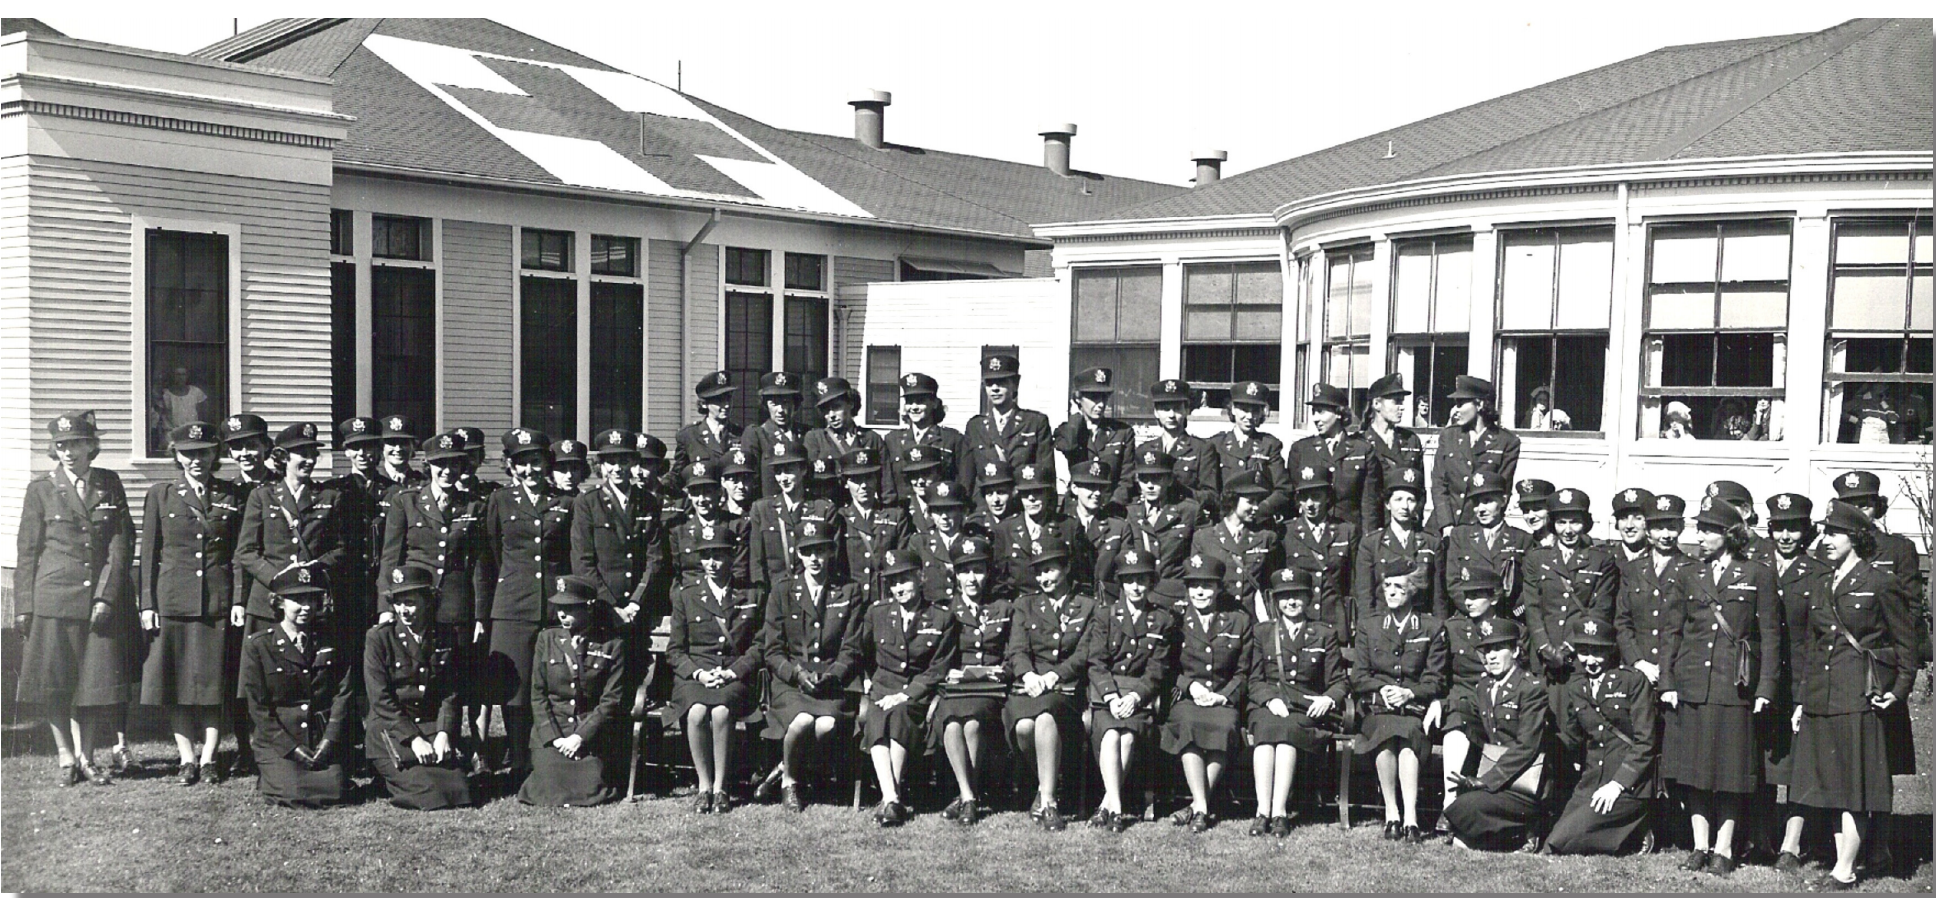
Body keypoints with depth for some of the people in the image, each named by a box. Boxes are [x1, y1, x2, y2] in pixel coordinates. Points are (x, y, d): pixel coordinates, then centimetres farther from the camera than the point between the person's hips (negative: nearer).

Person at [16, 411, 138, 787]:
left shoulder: (109, 484, 7)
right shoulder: (41, 488, 4)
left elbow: (122, 543, 2)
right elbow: (27, 551, 5)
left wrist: (107, 596, -7)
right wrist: (24, 607, 1)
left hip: (103, 600, 1)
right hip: (54, 599, -1)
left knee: (96, 681, 4)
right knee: (53, 685, 1)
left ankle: (86, 757, 16)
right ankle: (66, 758, 14)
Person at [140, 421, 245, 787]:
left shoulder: (232, 496, 8)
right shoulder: (160, 495, 7)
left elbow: (239, 553, 7)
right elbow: (149, 553, 6)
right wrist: (147, 603, 0)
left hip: (218, 602, 0)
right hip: (172, 602, 0)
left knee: (215, 683, 1)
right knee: (176, 686, 2)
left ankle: (208, 757, 10)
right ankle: (187, 760, 10)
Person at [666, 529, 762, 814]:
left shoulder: (751, 595, 10)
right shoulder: (685, 593, 10)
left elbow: (759, 646, 8)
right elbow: (675, 650, 9)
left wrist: (733, 672, -9)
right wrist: (697, 673, -10)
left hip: (735, 676, -1)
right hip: (694, 675, 1)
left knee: (721, 712, -33)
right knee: (697, 712, -33)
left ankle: (720, 788, -20)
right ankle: (704, 786, -18)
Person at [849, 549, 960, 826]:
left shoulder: (942, 618, 1)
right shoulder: (876, 613, 10)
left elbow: (939, 669, -1)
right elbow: (852, 651, 22)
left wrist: (906, 695, -11)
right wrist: (867, 682, 9)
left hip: (919, 694, -2)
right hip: (882, 688, 2)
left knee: (899, 714, -35)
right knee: (876, 722, -32)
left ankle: (890, 799, -35)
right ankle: (892, 800, -43)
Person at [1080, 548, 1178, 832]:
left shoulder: (1163, 621, 13)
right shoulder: (1104, 616, 13)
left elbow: (1158, 669, 4)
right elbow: (1096, 662, 3)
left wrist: (1135, 696, -12)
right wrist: (1111, 696, -14)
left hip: (1141, 695, 0)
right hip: (1105, 694, 0)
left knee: (1128, 735, -31)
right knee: (1111, 733, -31)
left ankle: (1107, 806, -28)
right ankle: (1116, 806, -36)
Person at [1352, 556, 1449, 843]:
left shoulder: (1432, 628, 12)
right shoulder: (1368, 626, 17)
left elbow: (1435, 680, 6)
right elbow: (1358, 676, 10)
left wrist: (1410, 693, -13)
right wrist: (1382, 689, -10)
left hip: (1415, 707, -1)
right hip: (1377, 708, 1)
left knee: (1407, 734, -36)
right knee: (1386, 731, -34)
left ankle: (1410, 817, -42)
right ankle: (1391, 814, -30)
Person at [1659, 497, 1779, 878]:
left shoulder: (1758, 575, 4)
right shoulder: (1687, 577, 11)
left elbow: (1770, 634, 2)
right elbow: (1672, 632, 10)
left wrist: (1765, 687, -5)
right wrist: (1667, 682, 2)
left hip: (1734, 686, -3)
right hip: (1691, 685, 3)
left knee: (1731, 768, 1)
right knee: (1692, 766, 4)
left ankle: (1723, 847, 10)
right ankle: (1700, 845, 13)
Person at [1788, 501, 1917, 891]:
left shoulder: (1879, 583, -2)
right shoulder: (1821, 588, 15)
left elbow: (1905, 642, 1)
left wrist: (1899, 690, -7)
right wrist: (1800, 701, 14)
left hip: (1859, 697, -6)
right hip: (1821, 698, 6)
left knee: (1855, 784, -3)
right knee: (1833, 785, 8)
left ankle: (1844, 872, 0)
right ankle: (1841, 866, 14)